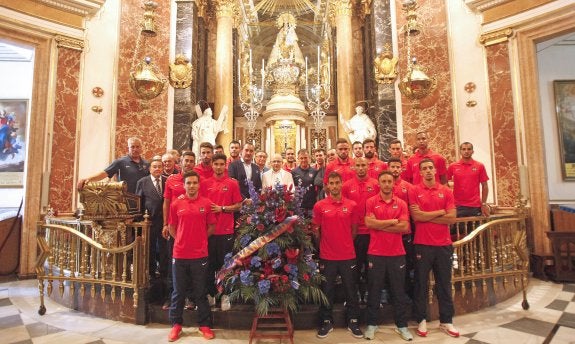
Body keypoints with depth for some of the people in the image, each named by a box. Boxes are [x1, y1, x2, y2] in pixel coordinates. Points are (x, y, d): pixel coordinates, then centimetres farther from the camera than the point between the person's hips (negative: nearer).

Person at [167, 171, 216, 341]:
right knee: (178, 292, 14)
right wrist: (182, 240, 5)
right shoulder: (176, 204, 1)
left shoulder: (207, 204, -2)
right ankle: (176, 324, 30)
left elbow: (211, 226, 6)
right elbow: (172, 227, 10)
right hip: (179, 255, 1)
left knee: (200, 292, 11)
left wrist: (199, 239, 3)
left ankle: (205, 324, 25)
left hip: (200, 255, -1)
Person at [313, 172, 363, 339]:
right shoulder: (319, 206, -4)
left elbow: (354, 230, 7)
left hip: (348, 255, 1)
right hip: (327, 256, -1)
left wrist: (345, 244, 6)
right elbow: (316, 230, 4)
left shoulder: (352, 205, -1)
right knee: (327, 291, 12)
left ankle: (353, 322, 31)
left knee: (351, 290, 13)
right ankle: (326, 322, 29)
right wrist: (324, 245, 7)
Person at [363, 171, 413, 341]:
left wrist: (380, 225, -11)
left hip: (397, 253, 2)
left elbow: (405, 227, -7)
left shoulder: (401, 203, 4)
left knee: (399, 291, 12)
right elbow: (369, 223, -14)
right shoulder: (370, 202, 0)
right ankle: (372, 324, 25)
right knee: (374, 291, 10)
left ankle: (402, 325, 28)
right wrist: (393, 221, -9)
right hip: (375, 253, -1)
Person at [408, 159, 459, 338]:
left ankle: (446, 321, 28)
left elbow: (452, 218, -3)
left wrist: (426, 216, -7)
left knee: (444, 284, 13)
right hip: (422, 244, -3)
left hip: (444, 244, 3)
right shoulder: (414, 191, -2)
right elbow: (416, 216, -13)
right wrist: (441, 212, -6)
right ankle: (421, 320, 21)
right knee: (421, 284, 7)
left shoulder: (446, 191, 6)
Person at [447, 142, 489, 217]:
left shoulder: (480, 166, 2)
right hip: (458, 206, 0)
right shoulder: (452, 166, 1)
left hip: (475, 206, 0)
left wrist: (484, 204, 0)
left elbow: (484, 186, 4)